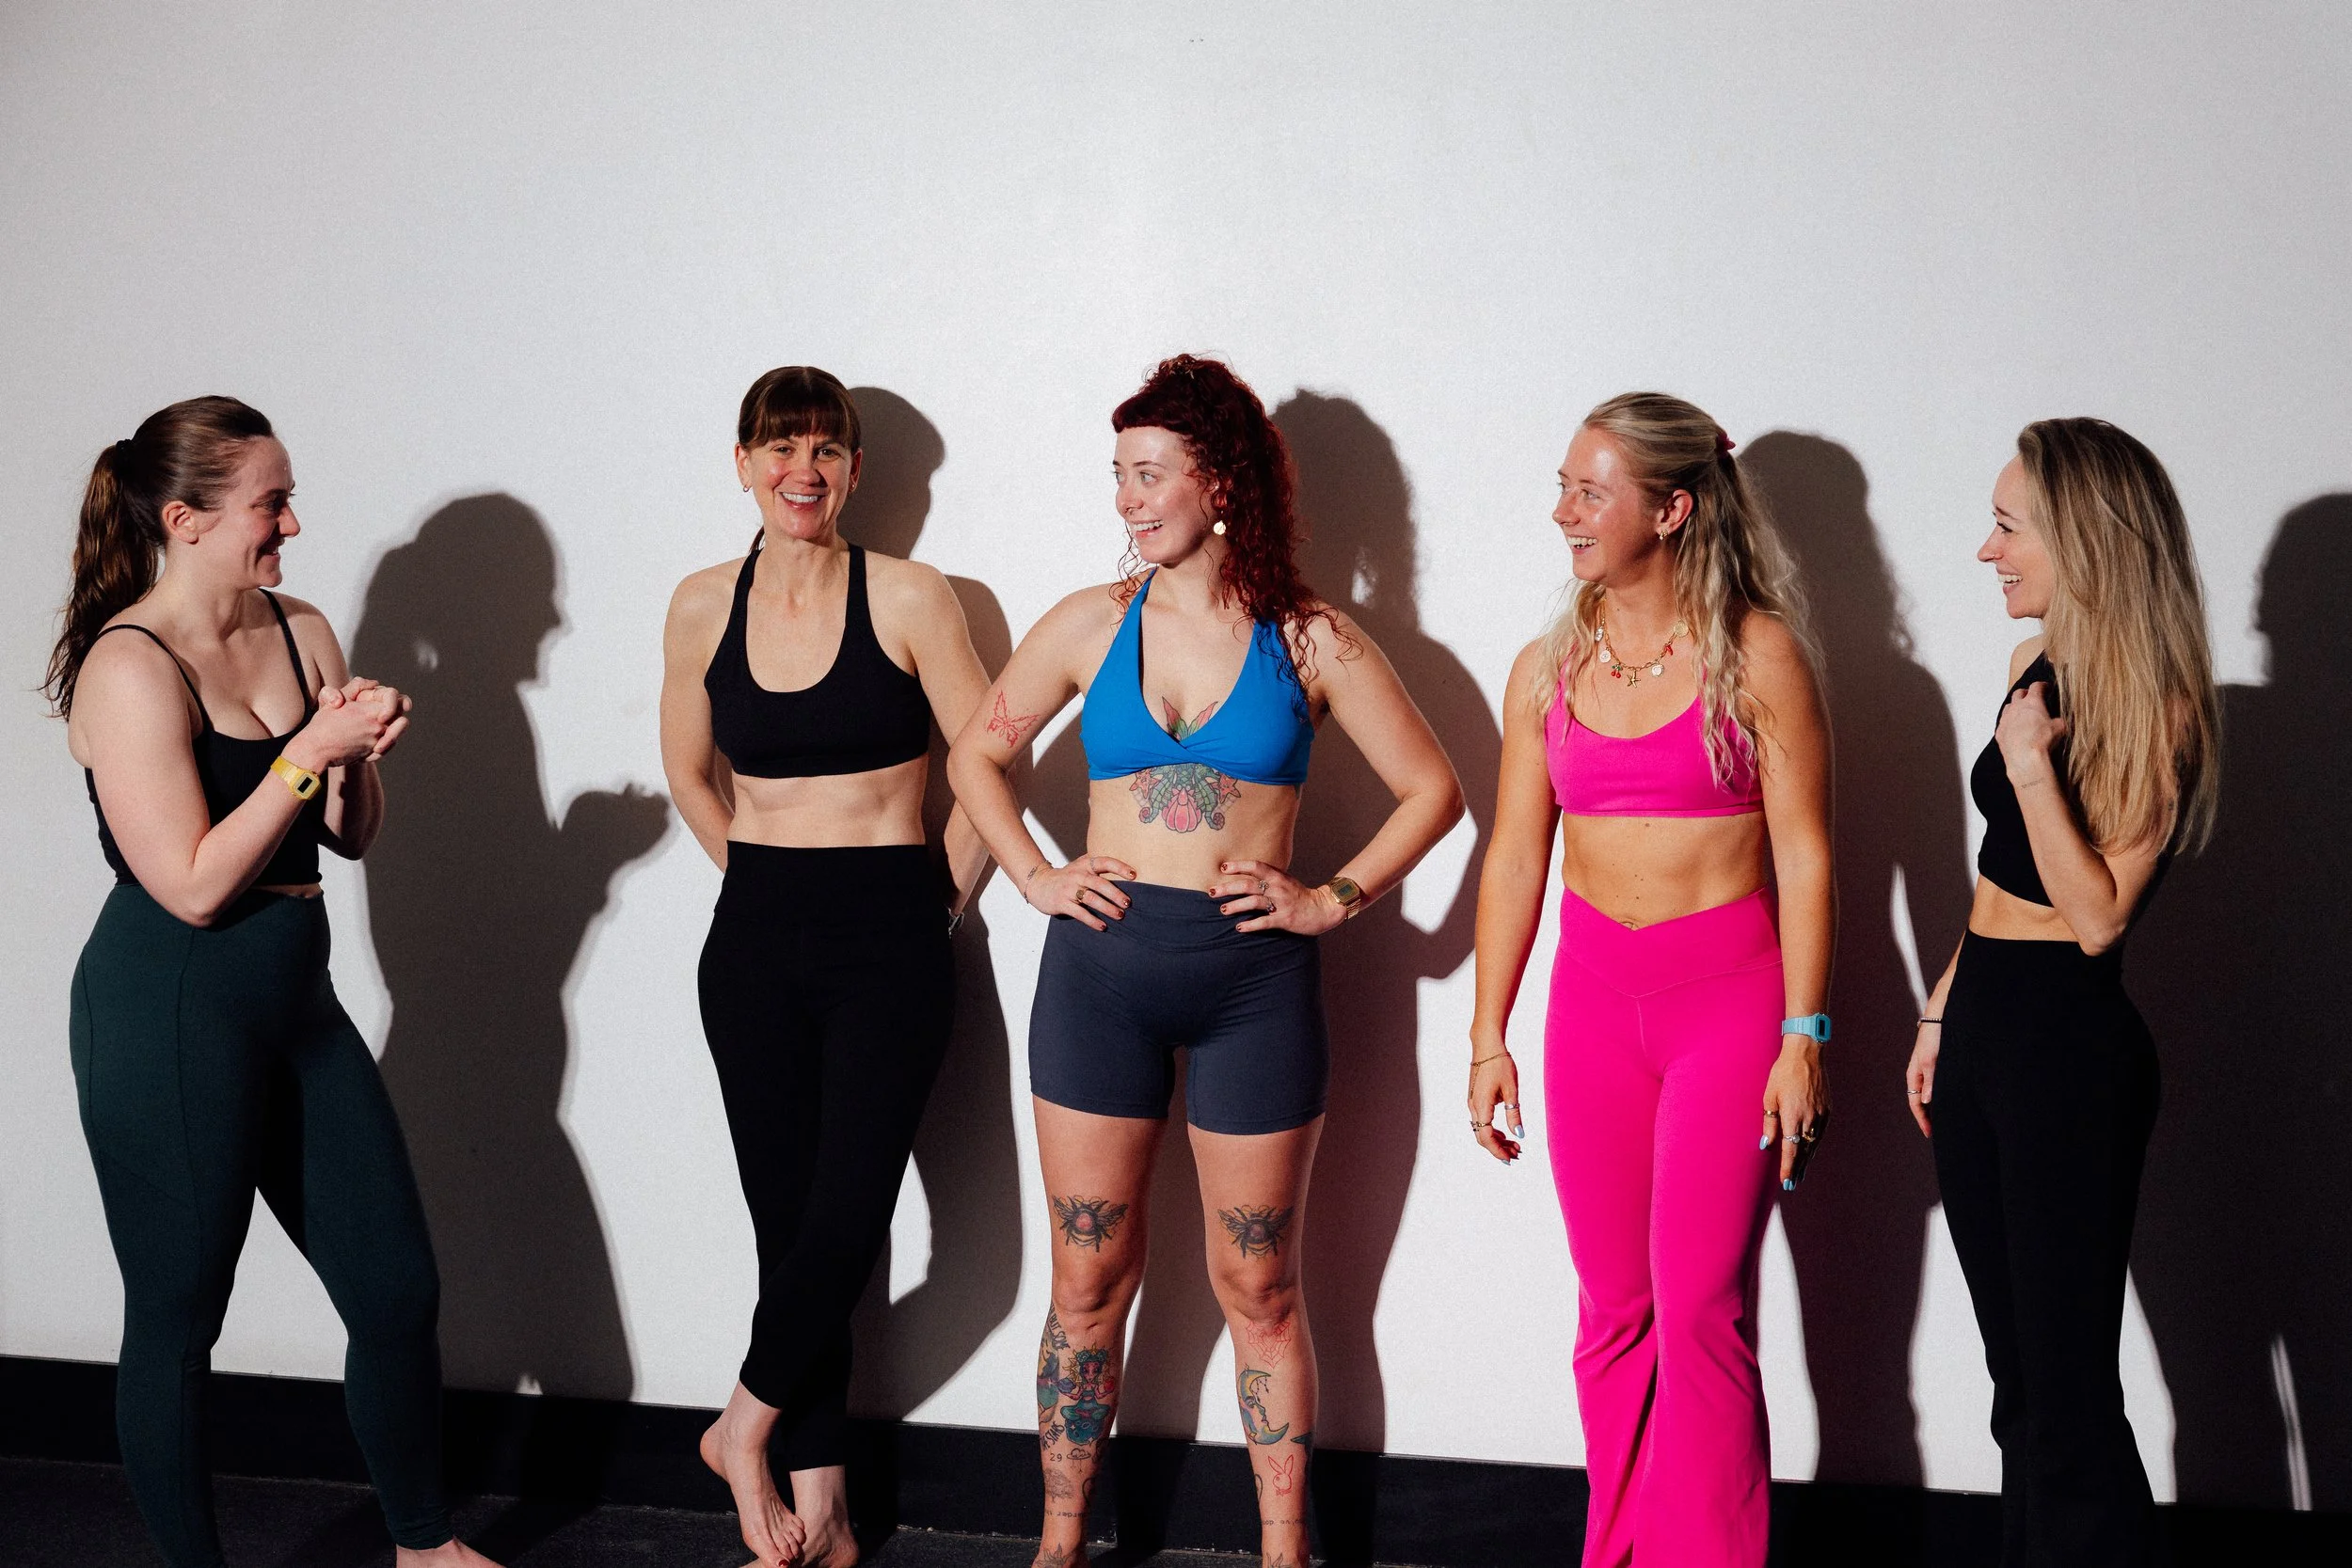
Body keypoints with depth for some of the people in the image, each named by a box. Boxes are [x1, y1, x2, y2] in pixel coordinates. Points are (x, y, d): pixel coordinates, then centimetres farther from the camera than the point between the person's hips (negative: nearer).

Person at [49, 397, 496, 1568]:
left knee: (399, 1292, 11)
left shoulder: (301, 634, 7)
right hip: (170, 1019, -7)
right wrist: (309, 755, -18)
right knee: (177, 1319, 7)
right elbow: (193, 887, -19)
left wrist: (354, 758, -8)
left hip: (296, 1001, 7)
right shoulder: (128, 667, -15)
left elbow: (353, 837, 12)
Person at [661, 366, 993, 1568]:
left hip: (887, 938, -3)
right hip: (754, 938, 3)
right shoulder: (705, 605, 5)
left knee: (846, 1218, -11)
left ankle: (746, 1427, 15)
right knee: (787, 1218, 4)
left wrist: (938, 900, 4)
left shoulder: (910, 599, -5)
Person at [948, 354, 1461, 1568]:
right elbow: (976, 756, 16)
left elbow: (1432, 792, 5)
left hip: (1253, 978, -1)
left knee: (1257, 1288, 7)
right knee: (1090, 1282, 8)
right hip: (1102, 967, 2)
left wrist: (1332, 899, -3)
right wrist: (1034, 876, 5)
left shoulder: (1310, 641, -1)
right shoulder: (1093, 623, 4)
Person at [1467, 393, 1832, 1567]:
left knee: (1700, 1313, -6)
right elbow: (1514, 857, 10)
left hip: (1731, 995, -4)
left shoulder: (1755, 654, -5)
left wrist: (1803, 1036, -10)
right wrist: (1488, 1037, 8)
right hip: (1593, 996, 4)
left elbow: (1802, 855, -6)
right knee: (1612, 1311, 9)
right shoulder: (1547, 669, 7)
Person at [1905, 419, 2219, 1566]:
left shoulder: (2153, 706, -14)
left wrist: (2032, 766, -25)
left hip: (2069, 1049, -8)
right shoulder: (2035, 664, 9)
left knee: (2069, 1394, -3)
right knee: (2017, 1377, 15)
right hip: (1983, 1030, 8)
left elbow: (2098, 915, -19)